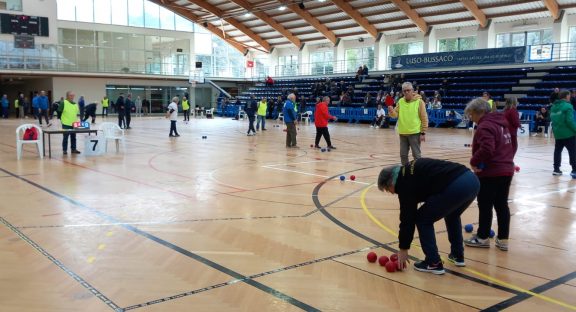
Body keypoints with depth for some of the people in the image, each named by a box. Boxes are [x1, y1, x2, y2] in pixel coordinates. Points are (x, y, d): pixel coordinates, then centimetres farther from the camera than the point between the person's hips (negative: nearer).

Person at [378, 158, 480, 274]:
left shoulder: (405, 183, 2)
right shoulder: (410, 170, 27)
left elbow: (407, 217, 5)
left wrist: (403, 249, 14)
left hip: (457, 186, -10)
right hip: (472, 180, 10)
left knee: (422, 219, 8)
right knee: (452, 215, 35)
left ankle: (434, 263, 13)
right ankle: (457, 255, 38)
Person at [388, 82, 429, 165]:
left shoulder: (419, 101, -7)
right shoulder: (400, 101, 6)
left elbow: (424, 118, -7)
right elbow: (395, 114, 3)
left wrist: (423, 133, -10)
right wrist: (391, 111, -20)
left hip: (415, 133, -5)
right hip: (403, 133, 5)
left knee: (416, 154, 1)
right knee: (403, 154, 12)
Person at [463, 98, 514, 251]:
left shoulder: (485, 126, -16)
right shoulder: (501, 123, 15)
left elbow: (486, 150, -28)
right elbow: (510, 146, 23)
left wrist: (474, 161, -14)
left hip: (490, 173, -9)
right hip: (506, 170, 9)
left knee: (485, 205, 3)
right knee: (502, 205, 11)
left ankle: (483, 237, 14)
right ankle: (503, 239, 15)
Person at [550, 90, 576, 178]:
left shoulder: (554, 106, 11)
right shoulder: (567, 106, -13)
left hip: (557, 133, 7)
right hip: (568, 133, -7)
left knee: (557, 151, 14)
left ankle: (556, 169, 17)